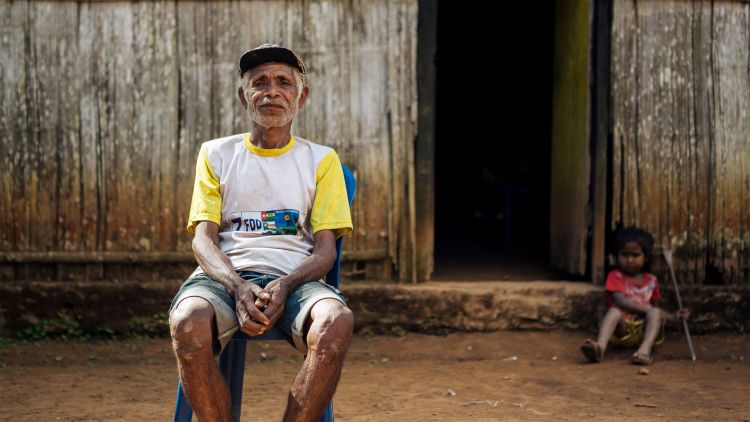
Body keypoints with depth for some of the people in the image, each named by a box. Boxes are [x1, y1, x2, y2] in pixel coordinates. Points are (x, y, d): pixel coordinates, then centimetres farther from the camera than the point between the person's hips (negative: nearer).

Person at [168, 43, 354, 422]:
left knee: (337, 320, -36)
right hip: (225, 275, 0)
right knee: (188, 321, -36)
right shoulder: (216, 154, 18)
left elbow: (326, 249, 7)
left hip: (295, 279, 0)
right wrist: (238, 288, -16)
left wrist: (285, 286, -16)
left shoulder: (320, 160, 16)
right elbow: (203, 238, 6)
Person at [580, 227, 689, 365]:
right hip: (622, 329, -3)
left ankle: (645, 349, -52)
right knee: (614, 311, -33)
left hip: (644, 330, 3)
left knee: (655, 313, -27)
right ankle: (600, 346, -59)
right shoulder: (615, 276, 4)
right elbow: (620, 301, -12)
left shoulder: (651, 280, 17)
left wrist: (672, 316, 9)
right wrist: (647, 310, -20)